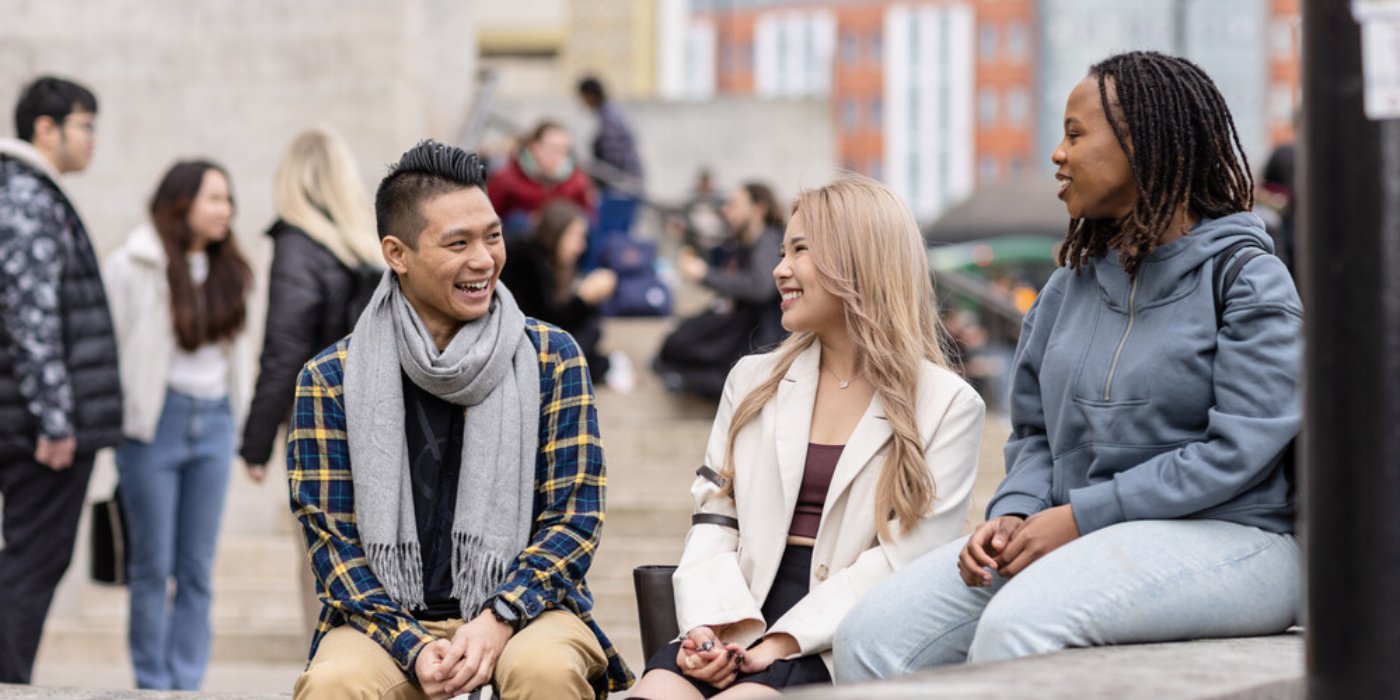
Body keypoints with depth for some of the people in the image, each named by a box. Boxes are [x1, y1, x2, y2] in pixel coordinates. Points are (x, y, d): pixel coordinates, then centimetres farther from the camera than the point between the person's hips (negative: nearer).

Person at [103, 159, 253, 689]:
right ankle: (154, 687, 9)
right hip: (155, 422, -5)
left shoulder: (227, 271, 10)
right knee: (153, 566, 2)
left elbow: (231, 348, 14)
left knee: (198, 566, 5)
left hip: (213, 422, 5)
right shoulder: (133, 267, -6)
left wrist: (230, 416, 9)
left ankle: (187, 684, 10)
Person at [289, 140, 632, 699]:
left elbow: (574, 517, 2)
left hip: (522, 607, 1)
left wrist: (499, 619, -15)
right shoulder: (331, 380, 3)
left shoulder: (551, 359, 5)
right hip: (388, 617, -1)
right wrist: (414, 647, -16)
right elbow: (330, 539, 0)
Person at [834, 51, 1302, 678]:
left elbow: (1236, 450, -14)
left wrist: (1081, 515, -17)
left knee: (1017, 624, -36)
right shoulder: (1071, 285, 17)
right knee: (872, 636, -15)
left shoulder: (1247, 281, -5)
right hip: (1079, 537, 7)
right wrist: (1014, 514, -3)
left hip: (1224, 539, -7)